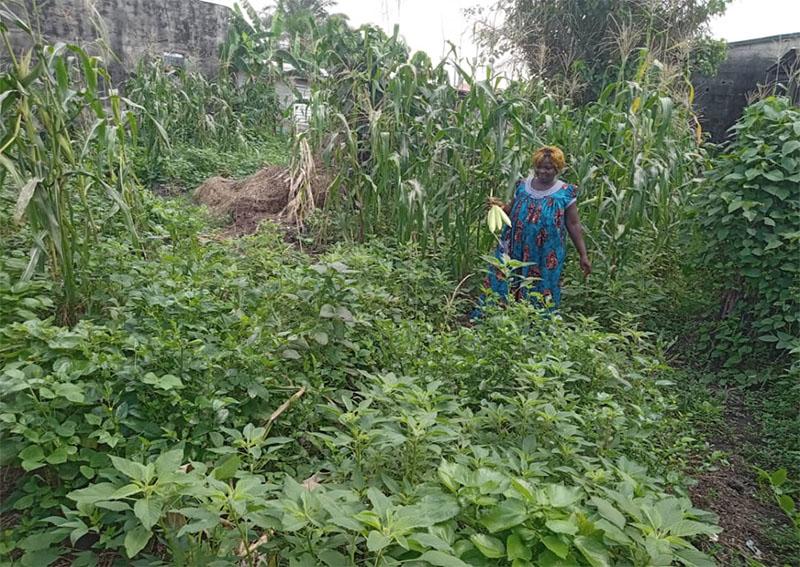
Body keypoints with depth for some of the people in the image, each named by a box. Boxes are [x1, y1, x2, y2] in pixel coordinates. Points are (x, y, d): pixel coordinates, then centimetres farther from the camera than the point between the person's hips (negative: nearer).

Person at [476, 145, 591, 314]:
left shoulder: (566, 193, -4)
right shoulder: (522, 185, 5)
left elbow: (574, 225, 0)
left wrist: (583, 255, -1)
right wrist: (500, 206, -8)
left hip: (546, 257, -3)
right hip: (515, 252, 3)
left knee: (541, 293, 5)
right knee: (502, 285, 5)